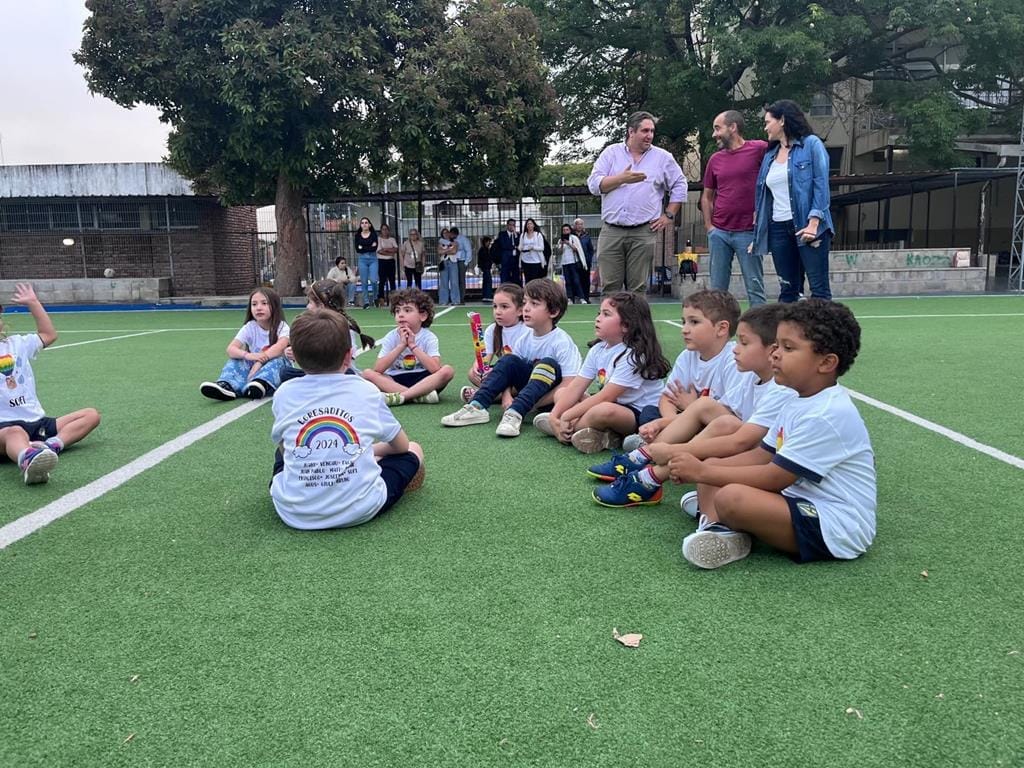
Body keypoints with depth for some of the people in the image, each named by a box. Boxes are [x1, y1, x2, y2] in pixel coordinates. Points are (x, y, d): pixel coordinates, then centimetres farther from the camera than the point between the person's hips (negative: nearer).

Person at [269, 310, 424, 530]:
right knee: (413, 451, 18)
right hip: (359, 510, -3)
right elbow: (401, 446, 12)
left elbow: (283, 448, 14)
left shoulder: (285, 393, 1)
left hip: (294, 513, 3)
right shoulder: (366, 391, -1)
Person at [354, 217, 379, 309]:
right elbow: (357, 249, -3)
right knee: (364, 282, 2)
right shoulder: (358, 235, 5)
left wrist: (362, 248, -8)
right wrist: (369, 247, -7)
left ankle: (374, 297, 17)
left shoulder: (373, 234, 1)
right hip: (362, 260, 1)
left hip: (373, 259, -1)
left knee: (373, 280, -10)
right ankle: (366, 301, 11)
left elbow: (375, 248, -11)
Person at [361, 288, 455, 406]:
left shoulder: (429, 337, -6)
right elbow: (378, 369, -15)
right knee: (367, 373, -22)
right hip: (395, 381, 1)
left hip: (423, 381, -1)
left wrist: (413, 346, -21)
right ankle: (420, 395, -30)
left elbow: (435, 369, -22)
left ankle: (400, 396, -31)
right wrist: (401, 345, -20)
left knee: (448, 370, -27)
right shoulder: (391, 337, -2)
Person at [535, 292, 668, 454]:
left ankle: (569, 430, -10)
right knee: (561, 393, 3)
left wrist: (566, 417, -23)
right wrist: (554, 416, -16)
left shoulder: (633, 355, -20)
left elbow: (605, 397, -24)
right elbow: (575, 387, -2)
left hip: (641, 415, -8)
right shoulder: (597, 350, 3)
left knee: (604, 411, -39)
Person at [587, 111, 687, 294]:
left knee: (638, 289, 1)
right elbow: (594, 184, 0)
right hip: (611, 231, 0)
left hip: (644, 232, 0)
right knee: (610, 288, -2)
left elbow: (679, 186, 16)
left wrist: (669, 215, 8)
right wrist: (622, 178, -11)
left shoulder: (663, 158, 11)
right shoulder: (611, 153, 10)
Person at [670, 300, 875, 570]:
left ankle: (712, 511, 0)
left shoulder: (827, 415, -22)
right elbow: (761, 456, 11)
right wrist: (701, 468, -3)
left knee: (731, 497, -33)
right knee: (712, 465, 8)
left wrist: (702, 472, -17)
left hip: (835, 528, -10)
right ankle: (718, 528, -16)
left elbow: (774, 478, -23)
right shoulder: (801, 404, 9)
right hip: (803, 505, 10)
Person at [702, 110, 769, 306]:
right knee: (717, 289, 9)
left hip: (748, 233, -4)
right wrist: (709, 226, 6)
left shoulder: (759, 149, -5)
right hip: (718, 233, 5)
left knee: (755, 289, 0)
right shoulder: (715, 159, 11)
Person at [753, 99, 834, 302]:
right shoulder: (770, 155, 17)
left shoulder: (811, 144, 0)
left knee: (819, 288, -5)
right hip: (778, 229, 6)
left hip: (807, 226, -5)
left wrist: (813, 224, -16)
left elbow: (821, 185, -7)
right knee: (787, 290, 8)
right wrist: (758, 234, 13)